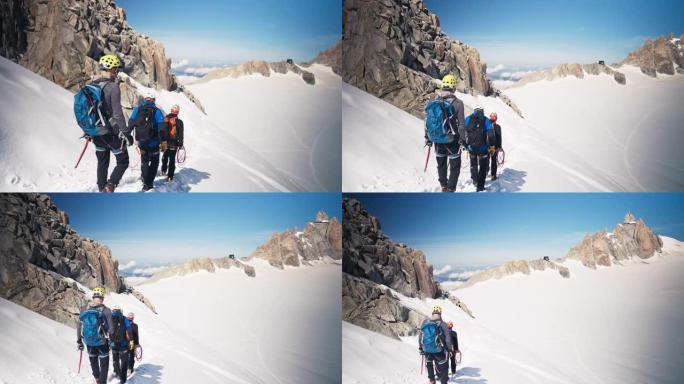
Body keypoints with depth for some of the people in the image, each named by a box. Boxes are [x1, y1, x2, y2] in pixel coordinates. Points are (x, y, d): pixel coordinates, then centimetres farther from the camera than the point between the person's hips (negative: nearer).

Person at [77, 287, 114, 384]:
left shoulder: (84, 310, -8)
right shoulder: (106, 310, -19)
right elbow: (110, 329, -16)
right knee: (104, 365, 15)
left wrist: (79, 342, 11)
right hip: (102, 343, -4)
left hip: (89, 343, 4)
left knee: (93, 362, 27)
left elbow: (79, 326, -1)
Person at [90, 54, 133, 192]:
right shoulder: (113, 87, -18)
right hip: (112, 133, -7)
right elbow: (117, 113, -22)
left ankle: (102, 191, 24)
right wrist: (125, 132, -16)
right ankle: (109, 188, -5)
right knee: (123, 162, 9)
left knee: (102, 163, 19)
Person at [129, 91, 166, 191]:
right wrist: (163, 141, -11)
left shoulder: (136, 109, 1)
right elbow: (161, 128, -13)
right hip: (153, 143, -3)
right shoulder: (156, 111, -8)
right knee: (154, 162, 13)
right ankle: (149, 184, 2)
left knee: (144, 162, 21)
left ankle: (145, 183, 15)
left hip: (141, 142, 3)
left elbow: (130, 123, 0)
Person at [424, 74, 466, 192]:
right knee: (455, 167, 10)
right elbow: (461, 124, -11)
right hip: (452, 141, -4)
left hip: (437, 140, 4)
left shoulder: (432, 102, -5)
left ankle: (444, 188, 36)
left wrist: (428, 138, 15)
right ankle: (450, 190, 4)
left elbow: (427, 121, 3)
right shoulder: (457, 103, -16)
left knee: (441, 164, 22)